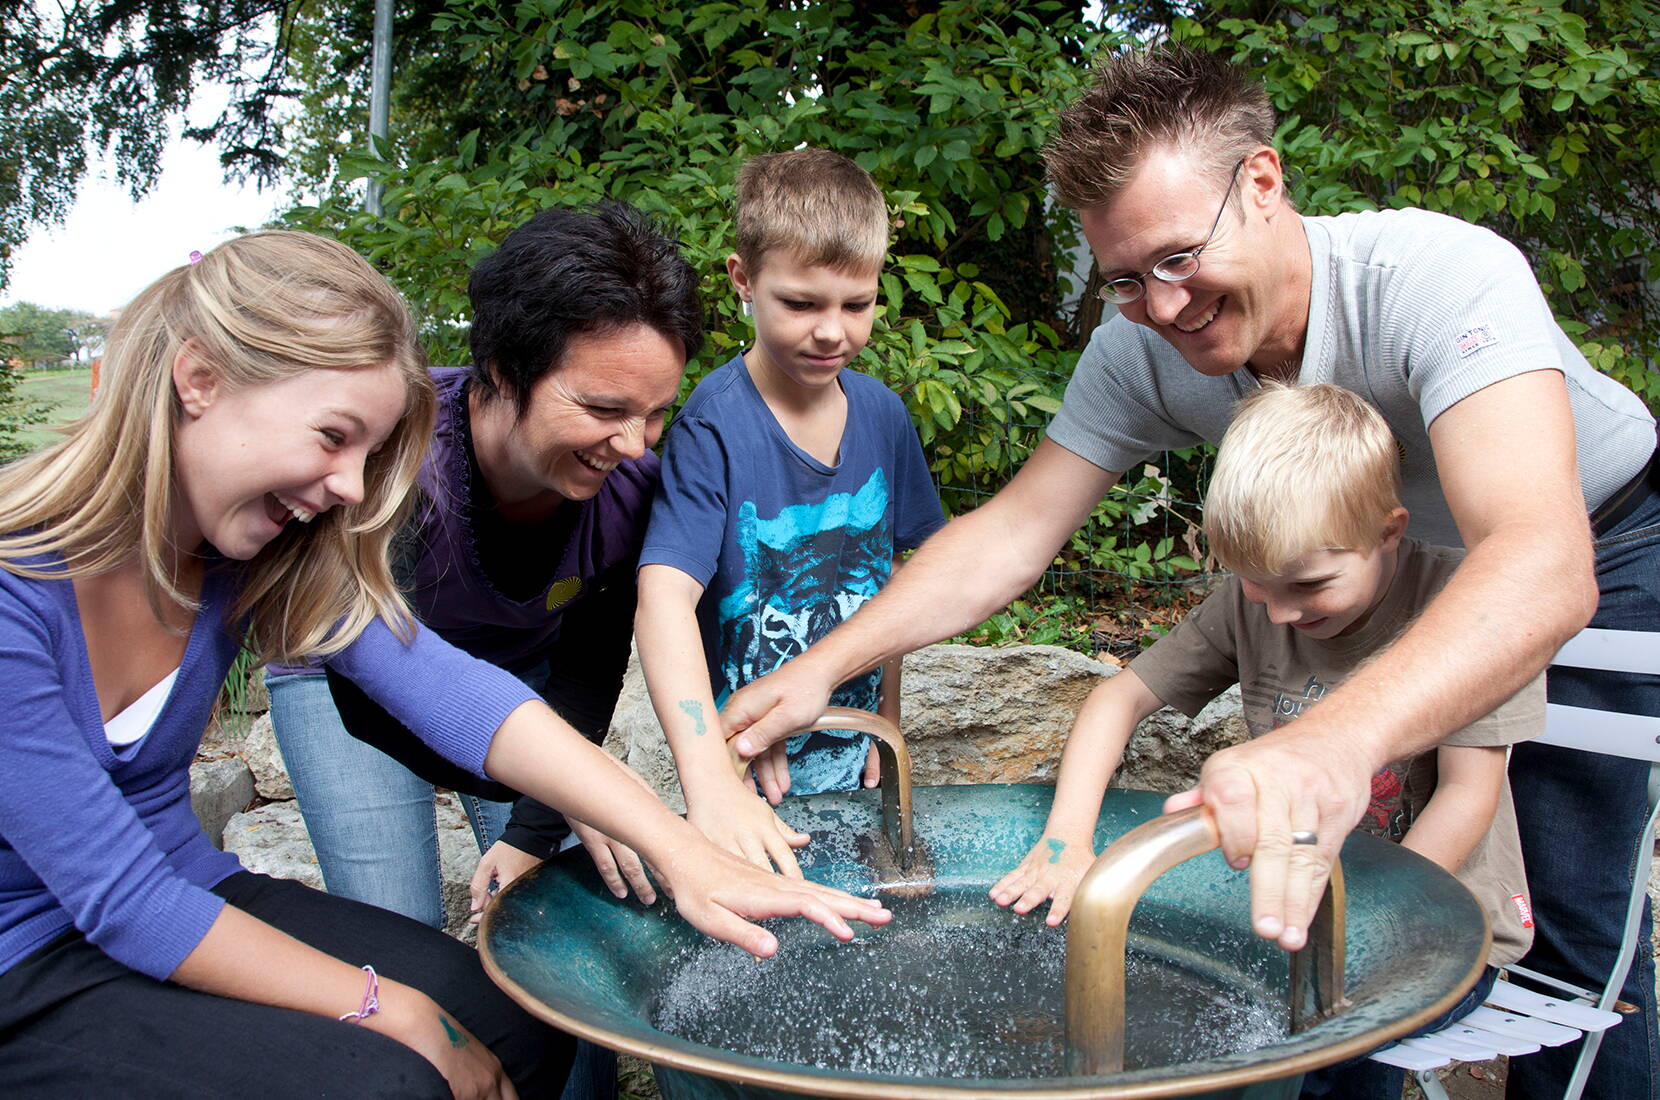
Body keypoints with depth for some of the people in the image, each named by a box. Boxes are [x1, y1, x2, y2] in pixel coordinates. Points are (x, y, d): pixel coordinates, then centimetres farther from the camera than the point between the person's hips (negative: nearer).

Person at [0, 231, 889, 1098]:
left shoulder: (255, 553, -6)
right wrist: (385, 1008, -21)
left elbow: (449, 691, -18)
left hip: (187, 891, 6)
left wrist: (679, 852, -27)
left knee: (516, 1027, -5)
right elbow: (121, 901, -24)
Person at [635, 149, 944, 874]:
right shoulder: (714, 426, -20)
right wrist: (710, 780, -43)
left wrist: (887, 719, 8)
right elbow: (666, 592, -32)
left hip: (851, 755, 5)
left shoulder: (881, 415, -3)